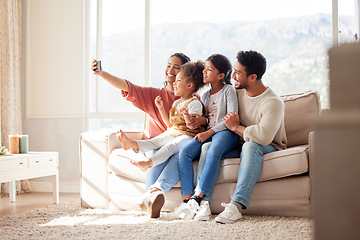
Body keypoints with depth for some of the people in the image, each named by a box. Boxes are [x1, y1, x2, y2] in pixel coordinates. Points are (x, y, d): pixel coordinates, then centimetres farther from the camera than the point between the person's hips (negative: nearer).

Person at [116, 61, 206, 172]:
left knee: (171, 145, -35)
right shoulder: (176, 103, 22)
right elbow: (170, 124, 21)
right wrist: (161, 108, 18)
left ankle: (148, 162, -58)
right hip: (173, 133, 8)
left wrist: (187, 116, -36)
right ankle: (132, 144, -40)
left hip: (187, 136, -8)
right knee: (155, 141, -17)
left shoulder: (195, 103, -5)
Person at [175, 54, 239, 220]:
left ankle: (197, 197, -43)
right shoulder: (205, 95, 26)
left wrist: (209, 132, -15)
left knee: (213, 151, -39)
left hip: (225, 132, -6)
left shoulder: (228, 90, 5)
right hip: (207, 133, 6)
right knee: (184, 152, -24)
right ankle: (187, 198, -31)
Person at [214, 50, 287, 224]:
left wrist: (236, 127, -18)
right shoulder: (239, 93, 5)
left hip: (269, 149, -6)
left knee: (251, 145, -41)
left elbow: (263, 136, -35)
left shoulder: (273, 102, -19)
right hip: (242, 146, 7)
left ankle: (236, 205, -49)